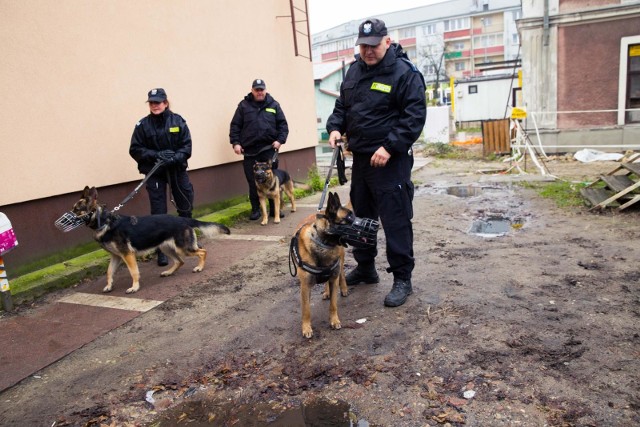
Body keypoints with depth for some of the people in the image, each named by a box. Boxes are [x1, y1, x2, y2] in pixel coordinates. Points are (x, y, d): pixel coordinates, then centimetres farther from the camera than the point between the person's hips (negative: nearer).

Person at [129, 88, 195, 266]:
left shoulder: (178, 121, -3)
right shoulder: (143, 125, -4)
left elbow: (186, 146, -4)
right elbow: (135, 150, -4)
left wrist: (175, 157, -22)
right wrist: (156, 155, -18)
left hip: (177, 170, 1)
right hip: (154, 173, -1)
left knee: (186, 206, 13)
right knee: (158, 213, 0)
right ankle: (161, 250, 10)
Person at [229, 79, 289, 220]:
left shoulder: (273, 105, 11)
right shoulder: (244, 105, 9)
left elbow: (283, 124, 9)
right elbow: (235, 125, 7)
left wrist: (280, 140, -4)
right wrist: (235, 142, -3)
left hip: (269, 149, 0)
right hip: (250, 150, 0)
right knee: (253, 182, 4)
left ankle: (274, 208, 14)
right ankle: (255, 209, 15)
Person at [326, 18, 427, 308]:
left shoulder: (405, 73, -10)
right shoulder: (354, 71, 12)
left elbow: (415, 116, -16)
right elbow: (342, 105, 21)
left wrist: (389, 147, -23)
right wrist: (335, 127, 2)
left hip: (390, 161, -7)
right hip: (360, 158, 8)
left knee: (395, 221, -4)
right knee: (362, 215, 16)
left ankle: (402, 279, 10)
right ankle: (365, 268, 33)